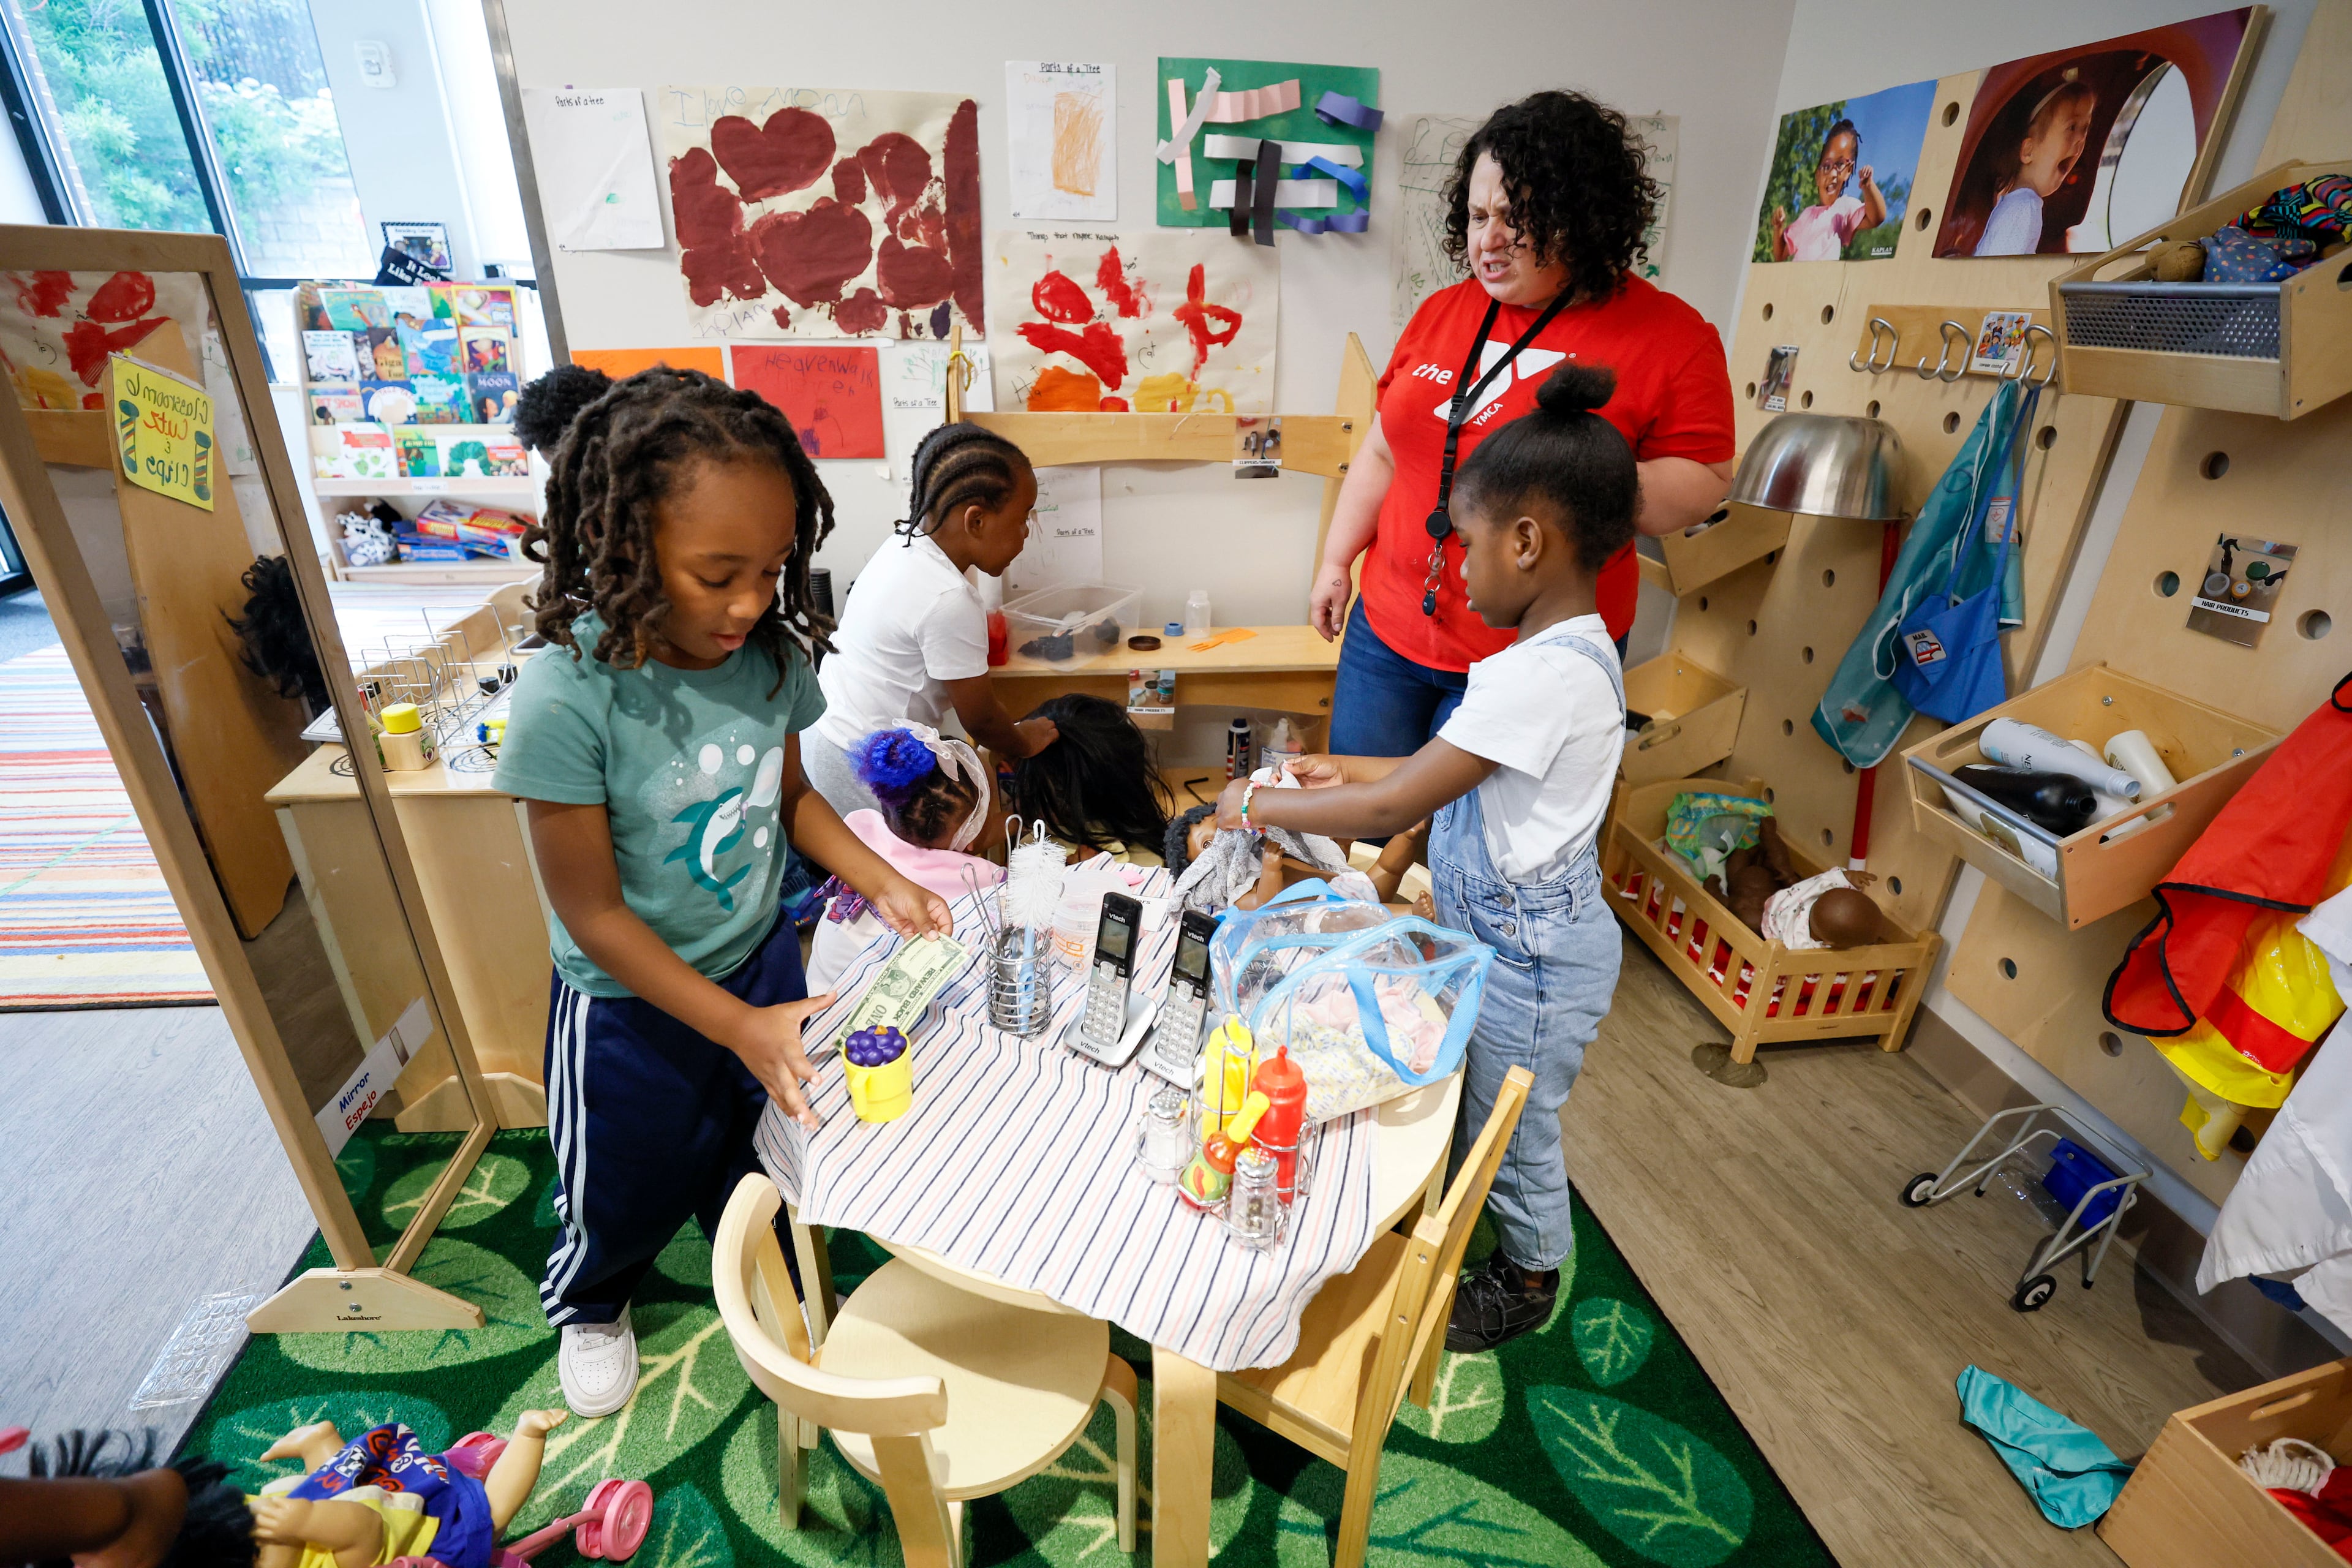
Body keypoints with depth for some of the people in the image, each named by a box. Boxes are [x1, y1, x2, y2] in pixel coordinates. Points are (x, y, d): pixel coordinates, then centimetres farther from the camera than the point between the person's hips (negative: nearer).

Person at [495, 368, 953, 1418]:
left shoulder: (770, 650, -16)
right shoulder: (569, 697, -30)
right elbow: (592, 911, -22)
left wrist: (880, 881, -12)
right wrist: (739, 1025, -25)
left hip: (763, 960, 4)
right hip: (631, 1005, -3)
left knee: (762, 1157, 26)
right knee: (629, 1195, 23)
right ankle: (587, 1306, 59)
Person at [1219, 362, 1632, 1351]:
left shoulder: (1542, 675, -31)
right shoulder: (1571, 646, 1)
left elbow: (1396, 807, -28)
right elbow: (1462, 769, 10)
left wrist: (1261, 807, -17)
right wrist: (1353, 770, 5)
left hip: (1527, 954, -9)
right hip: (1509, 930, 9)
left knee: (1512, 1132, 16)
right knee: (1465, 1105, 27)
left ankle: (1529, 1281, 42)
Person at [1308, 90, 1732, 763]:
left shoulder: (1672, 336, -5)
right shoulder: (1442, 311, 8)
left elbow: (1702, 485, -6)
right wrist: (1335, 561, 15)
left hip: (1531, 660, -4)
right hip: (1387, 630, 5)